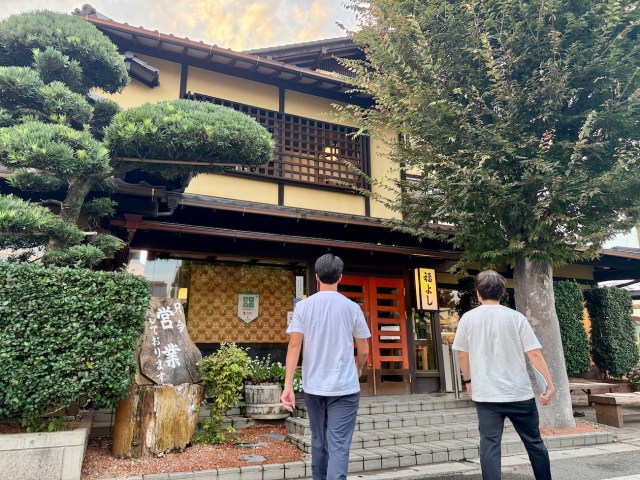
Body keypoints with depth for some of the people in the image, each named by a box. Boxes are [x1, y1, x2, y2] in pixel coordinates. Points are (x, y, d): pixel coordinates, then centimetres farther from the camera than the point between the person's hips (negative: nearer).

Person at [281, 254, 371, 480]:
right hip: (344, 387, -2)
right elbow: (363, 351, 3)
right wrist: (358, 369, 23)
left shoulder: (303, 306, -1)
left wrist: (288, 385, -7)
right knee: (339, 446, -1)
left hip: (313, 387, 2)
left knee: (319, 442, 19)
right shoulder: (352, 307, -3)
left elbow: (294, 346, -8)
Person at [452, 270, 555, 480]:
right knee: (534, 443, 17)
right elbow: (534, 354, -6)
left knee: (489, 446, 1)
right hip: (519, 393, 1)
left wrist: (468, 380, 20)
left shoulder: (468, 318, -1)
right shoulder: (516, 317, -3)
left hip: (486, 394, 0)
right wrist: (549, 384, 3)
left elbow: (462, 354, 5)